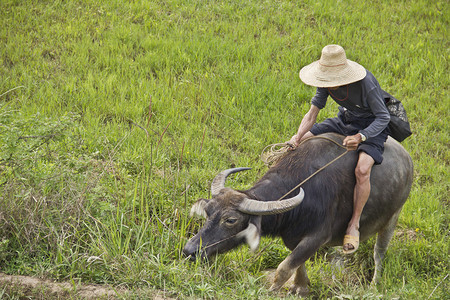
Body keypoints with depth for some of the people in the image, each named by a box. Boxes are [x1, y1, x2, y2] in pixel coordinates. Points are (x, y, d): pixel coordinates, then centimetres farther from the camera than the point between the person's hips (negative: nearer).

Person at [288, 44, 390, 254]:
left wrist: (360, 137, -35)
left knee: (362, 170, -32)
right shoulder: (327, 82, -13)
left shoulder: (366, 83, -31)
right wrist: (298, 136, -25)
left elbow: (384, 117, -22)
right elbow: (312, 113, -8)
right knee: (301, 143, -5)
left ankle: (354, 225, -17)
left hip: (371, 126, -6)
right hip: (344, 121, 7)